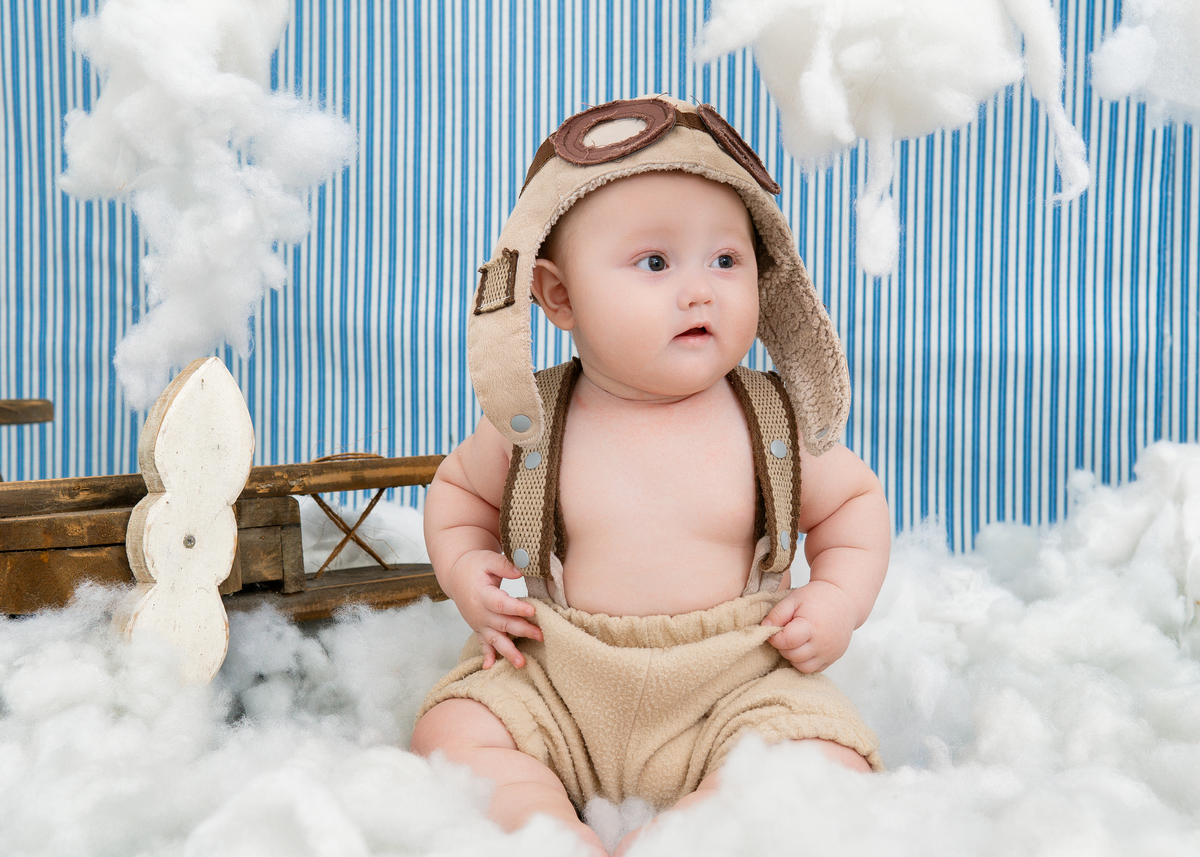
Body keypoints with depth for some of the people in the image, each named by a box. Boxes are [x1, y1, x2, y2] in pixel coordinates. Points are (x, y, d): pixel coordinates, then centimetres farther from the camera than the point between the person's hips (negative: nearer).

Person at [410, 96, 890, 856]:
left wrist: (840, 600, -4)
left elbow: (856, 500, 13)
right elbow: (458, 489, 17)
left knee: (826, 760, -24)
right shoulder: (531, 423, -3)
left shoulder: (774, 422, -3)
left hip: (736, 681, 0)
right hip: (558, 686, 1)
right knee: (453, 728, -18)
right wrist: (465, 571, -3)